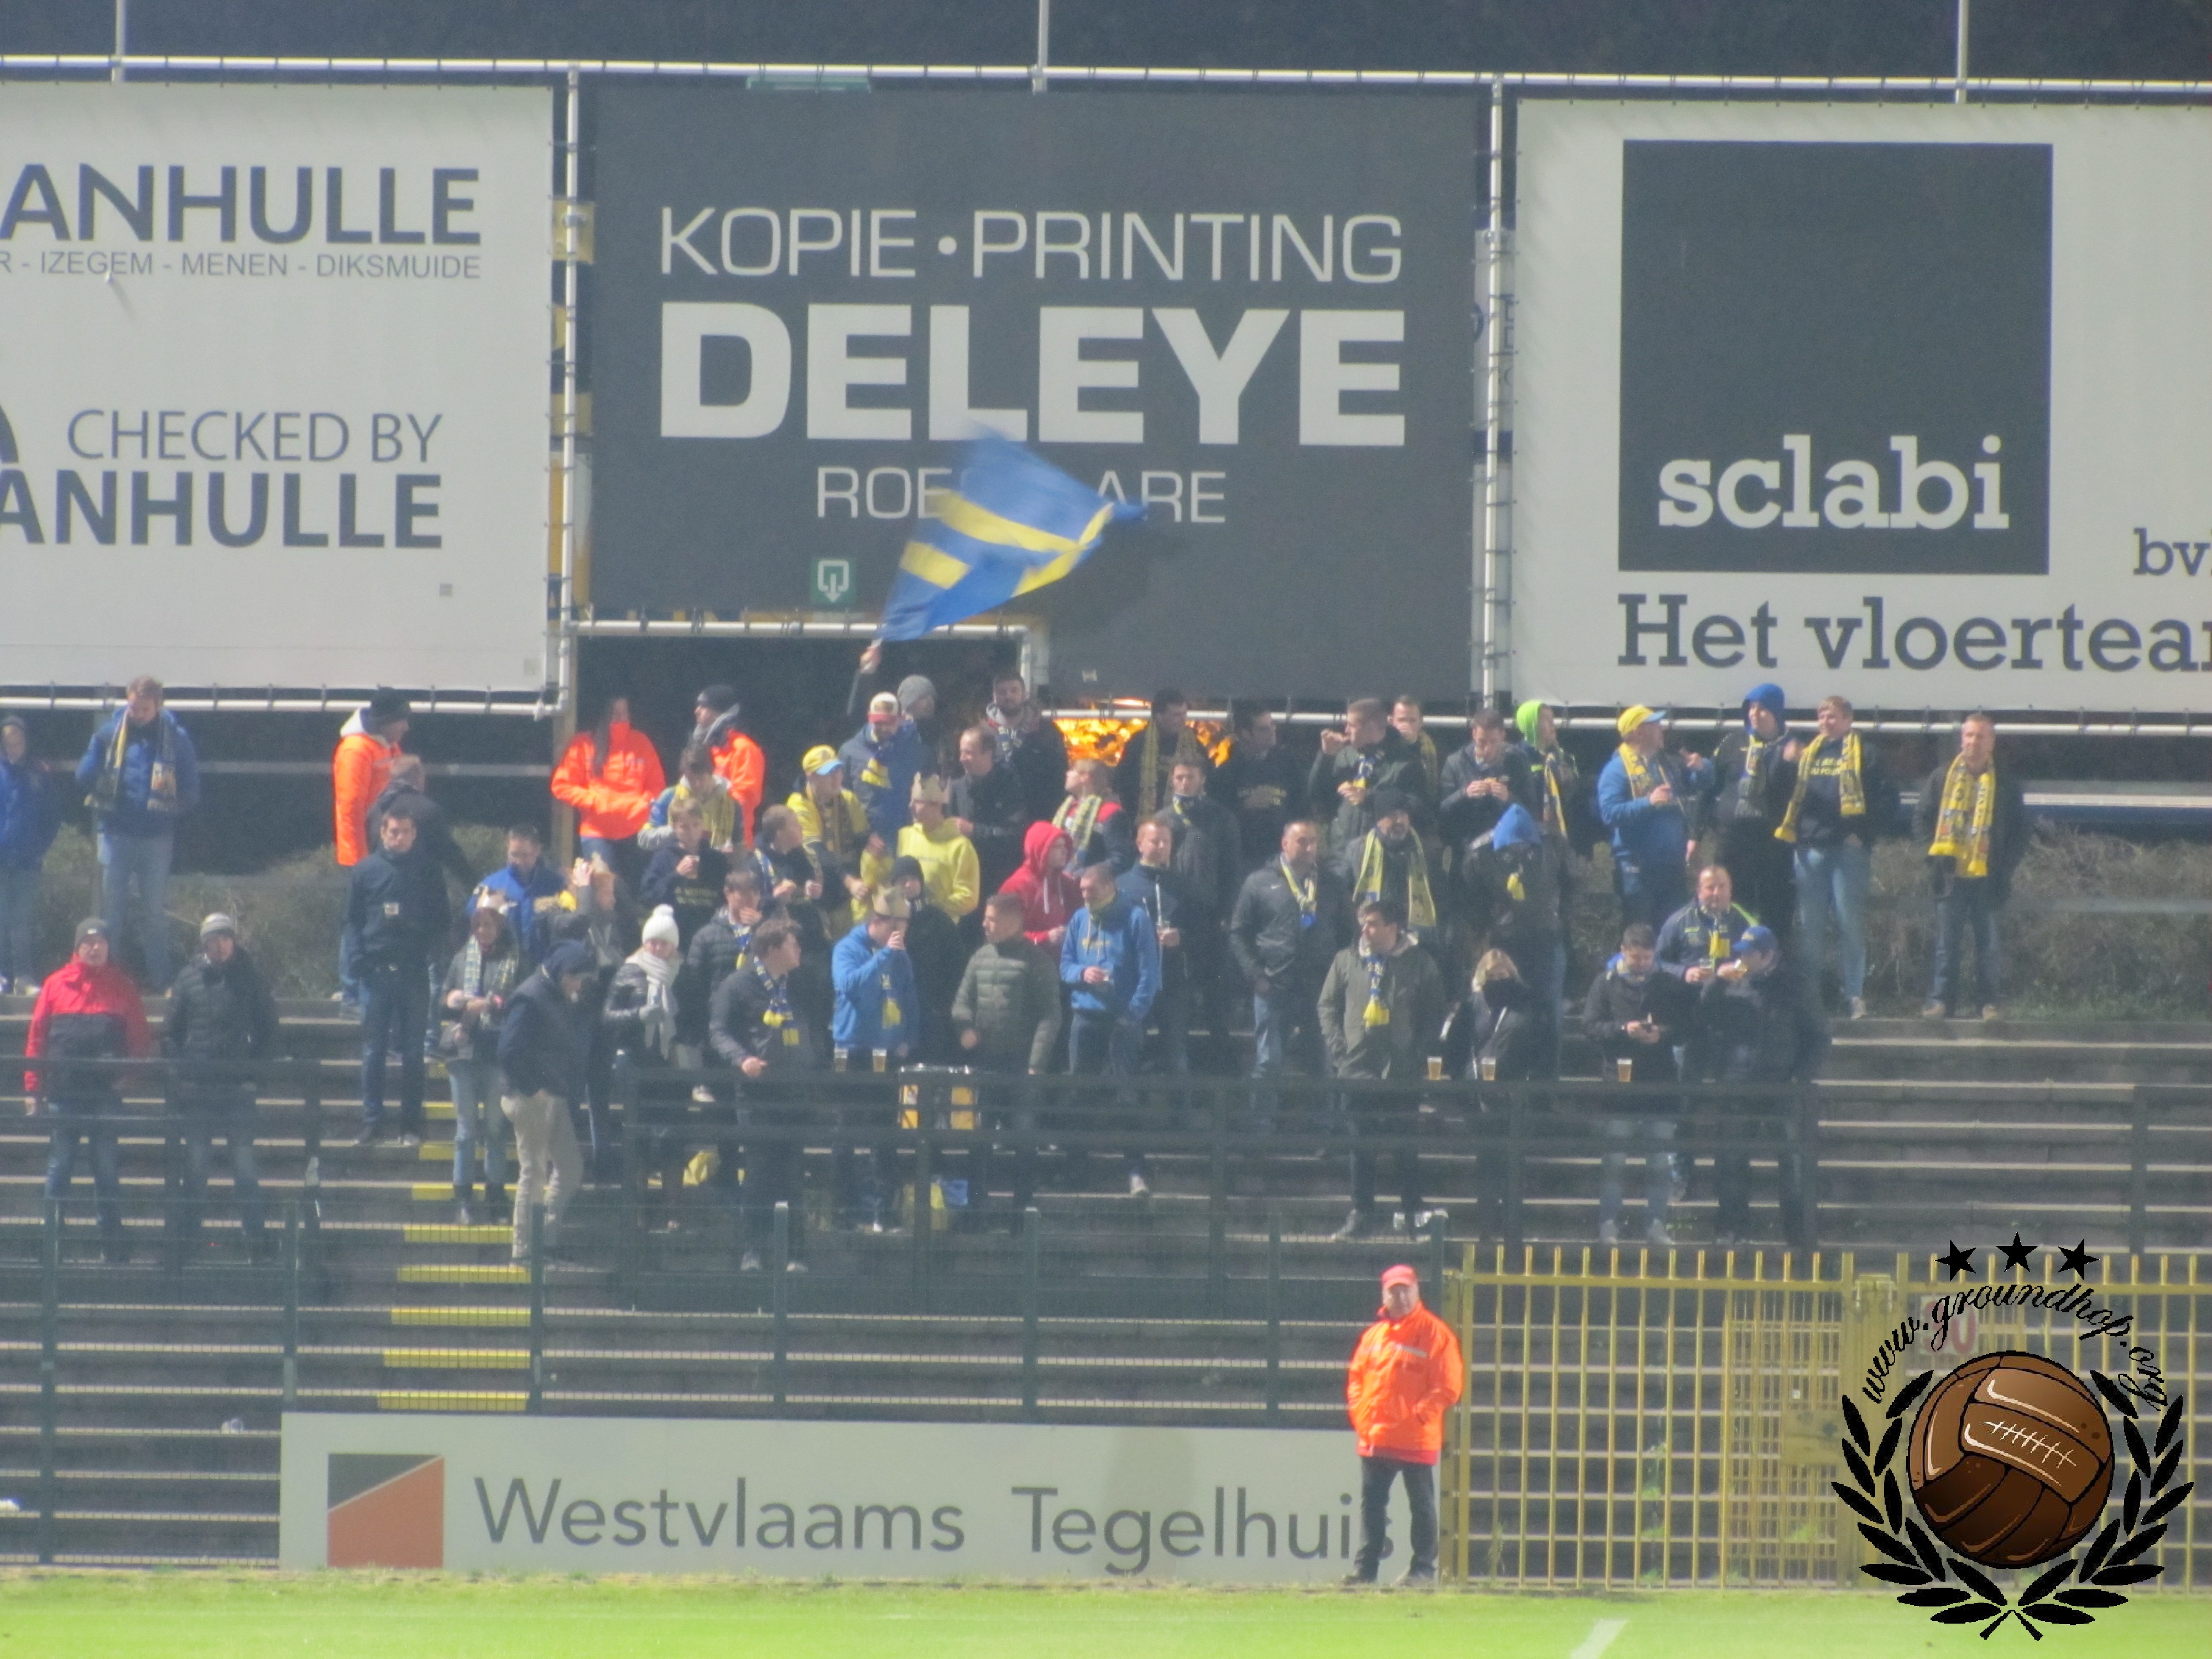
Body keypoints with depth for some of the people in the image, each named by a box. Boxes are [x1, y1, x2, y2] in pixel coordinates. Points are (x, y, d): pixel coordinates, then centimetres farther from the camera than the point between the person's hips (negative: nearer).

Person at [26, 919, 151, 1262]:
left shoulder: (122, 987, 7)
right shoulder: (56, 985, 5)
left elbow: (141, 1039, 9)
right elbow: (36, 1039, 5)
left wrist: (127, 1073, -6)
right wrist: (35, 1090, 1)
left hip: (106, 1093, 0)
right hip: (63, 1095, 0)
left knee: (108, 1170, 3)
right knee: (59, 1166, 3)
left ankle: (113, 1244, 7)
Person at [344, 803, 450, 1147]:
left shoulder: (428, 873, 6)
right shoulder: (367, 870, 7)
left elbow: (442, 921, 9)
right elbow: (353, 919, 9)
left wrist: (430, 952, -9)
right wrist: (359, 957, -6)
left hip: (414, 972, 0)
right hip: (376, 971, 0)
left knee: (413, 1052, 2)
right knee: (373, 1051, 0)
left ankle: (412, 1126, 6)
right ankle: (372, 1123, 3)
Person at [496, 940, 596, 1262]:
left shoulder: (563, 1000, 14)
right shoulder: (531, 999, -14)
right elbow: (510, 1051, -21)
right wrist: (532, 1089, -18)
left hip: (554, 1099, 9)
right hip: (531, 1099, -9)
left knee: (570, 1167, 11)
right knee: (533, 1171, -4)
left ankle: (548, 1238, 17)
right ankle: (523, 1246, 1)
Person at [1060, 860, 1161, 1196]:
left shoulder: (1134, 920, -4)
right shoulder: (1080, 920, 10)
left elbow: (1149, 973, -5)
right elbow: (1065, 965, 15)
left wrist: (1135, 1013, -14)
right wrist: (1082, 973, -8)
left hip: (1122, 1018, -5)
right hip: (1084, 1017, 5)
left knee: (1126, 1094, -9)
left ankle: (1137, 1170, -11)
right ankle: (1077, 1166, 16)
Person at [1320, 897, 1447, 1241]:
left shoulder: (1419, 964, 0)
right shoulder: (1346, 961, 6)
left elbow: (1434, 1014, 3)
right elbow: (1328, 1006, 9)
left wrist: (1420, 1053, -7)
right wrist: (1337, 1048, -2)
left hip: (1402, 1070, -2)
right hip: (1358, 1068, 2)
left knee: (1405, 1147, 2)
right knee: (1360, 1147, 4)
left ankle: (1413, 1211, 11)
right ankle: (1361, 1215, 9)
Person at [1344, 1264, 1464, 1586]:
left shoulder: (1435, 1333, -5)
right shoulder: (1374, 1335, 14)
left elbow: (1448, 1385, -9)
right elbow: (1356, 1377, 19)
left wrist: (1420, 1415, -15)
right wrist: (1360, 1414, 4)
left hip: (1417, 1438, -6)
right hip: (1375, 1437, 6)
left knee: (1421, 1505, 1)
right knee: (1371, 1504, 6)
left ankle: (1423, 1568, 5)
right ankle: (1365, 1568, 9)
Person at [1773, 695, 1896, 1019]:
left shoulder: (1864, 755, 1)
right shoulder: (1808, 753, 15)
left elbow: (1888, 799, -2)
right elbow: (1786, 792, 16)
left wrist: (1865, 834, -9)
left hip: (1848, 848, -4)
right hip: (1811, 849, 4)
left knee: (1850, 922, -4)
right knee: (1810, 925, 5)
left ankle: (1856, 995, -1)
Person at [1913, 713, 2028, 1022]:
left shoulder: (2005, 782, 7)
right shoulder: (1942, 777, 9)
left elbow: (2020, 830, 9)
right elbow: (1922, 819, 11)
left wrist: (2006, 864, -4)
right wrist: (1935, 852, -5)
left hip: (1987, 877, -1)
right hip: (1951, 876, 1)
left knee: (1987, 944, 2)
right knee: (1948, 942, 0)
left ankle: (1988, 1002, 6)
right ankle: (1942, 1000, 2)